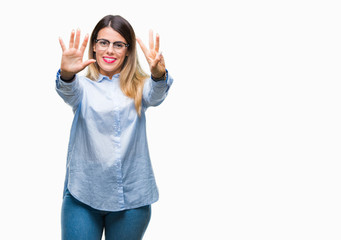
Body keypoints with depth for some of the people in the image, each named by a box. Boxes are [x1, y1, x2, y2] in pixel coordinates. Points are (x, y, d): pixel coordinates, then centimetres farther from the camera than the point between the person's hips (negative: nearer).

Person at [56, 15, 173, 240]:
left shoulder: (138, 87, 5)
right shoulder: (84, 86, 4)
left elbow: (155, 95, -16)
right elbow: (70, 92, -18)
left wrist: (159, 75, -40)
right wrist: (66, 74, -42)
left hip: (132, 196, 1)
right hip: (83, 194, -1)